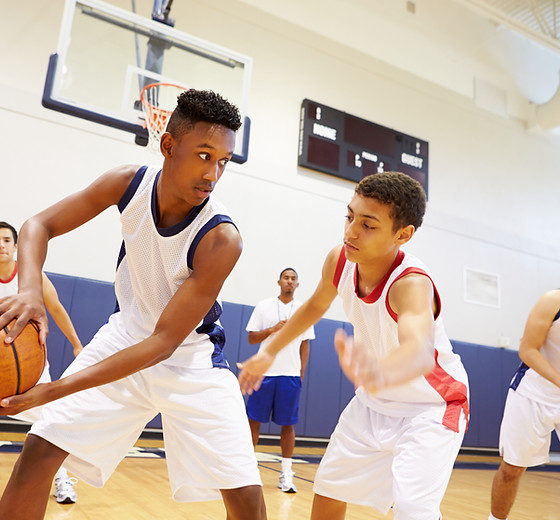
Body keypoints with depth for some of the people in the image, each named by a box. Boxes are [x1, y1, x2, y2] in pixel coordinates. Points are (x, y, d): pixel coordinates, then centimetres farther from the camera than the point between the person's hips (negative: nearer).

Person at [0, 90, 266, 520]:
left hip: (191, 357, -3)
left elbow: (164, 343, -27)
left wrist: (54, 390, -32)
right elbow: (39, 225, -5)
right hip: (125, 336, 3)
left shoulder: (221, 239, -29)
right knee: (40, 450, -4)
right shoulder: (129, 183, -15)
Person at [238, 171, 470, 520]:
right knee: (327, 491, 15)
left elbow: (421, 351, -57)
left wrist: (380, 373, -80)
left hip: (431, 407, -6)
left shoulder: (412, 283, -35)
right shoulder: (340, 260, -16)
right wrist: (269, 353, 13)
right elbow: (315, 306, 6)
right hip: (375, 403, 6)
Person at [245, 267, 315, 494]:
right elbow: (251, 338, 4)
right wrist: (272, 329, -12)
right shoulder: (264, 306, 4)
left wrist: (302, 372, 3)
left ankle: (286, 474, 12)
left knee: (288, 424, 4)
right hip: (265, 371, 0)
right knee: (253, 420, 3)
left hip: (291, 375, 0)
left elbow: (305, 344, 10)